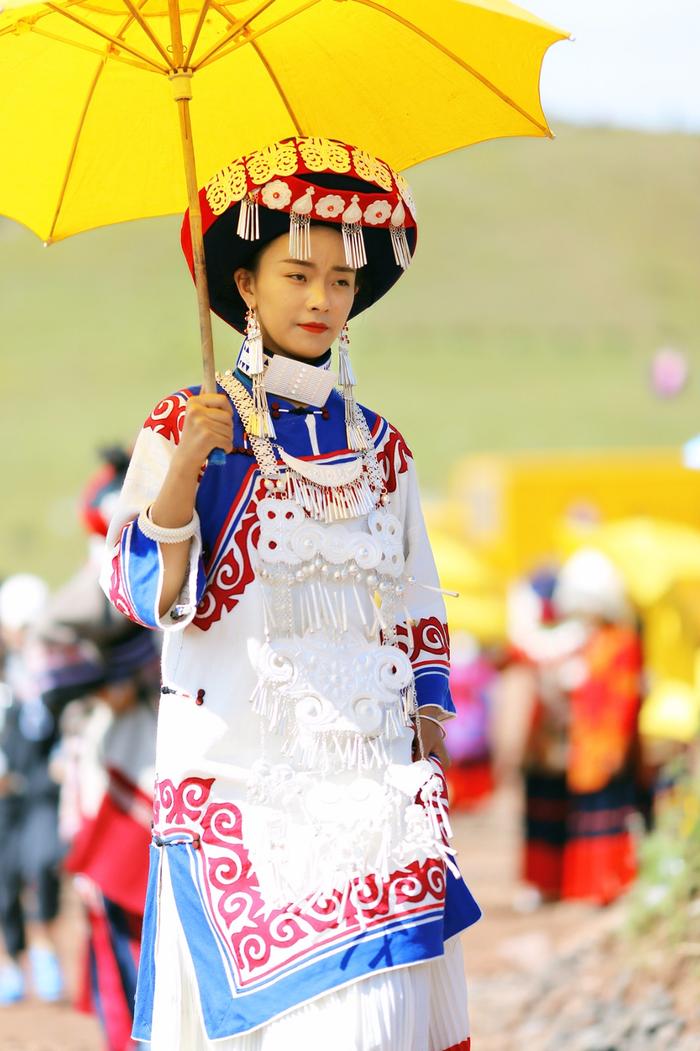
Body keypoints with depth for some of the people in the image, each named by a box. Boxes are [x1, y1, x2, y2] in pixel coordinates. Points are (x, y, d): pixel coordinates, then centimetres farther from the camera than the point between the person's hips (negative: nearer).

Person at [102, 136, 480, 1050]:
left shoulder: (379, 447, 14)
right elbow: (143, 594, -8)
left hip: (367, 775, 4)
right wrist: (185, 465, -21)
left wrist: (429, 737, 7)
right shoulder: (188, 428, 1)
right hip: (241, 773, -4)